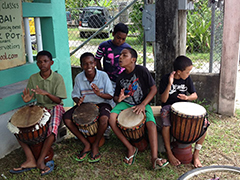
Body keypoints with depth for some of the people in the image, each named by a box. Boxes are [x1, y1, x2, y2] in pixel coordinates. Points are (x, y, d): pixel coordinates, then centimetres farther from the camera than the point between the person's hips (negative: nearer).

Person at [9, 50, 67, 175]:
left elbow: (58, 100, -10)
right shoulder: (33, 78, 2)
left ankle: (40, 161, -18)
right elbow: (31, 96, 7)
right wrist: (27, 99, -18)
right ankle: (30, 160, -18)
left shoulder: (57, 78, -8)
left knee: (52, 129, -34)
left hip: (54, 107, -4)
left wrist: (47, 93, -29)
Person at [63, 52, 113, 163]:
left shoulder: (103, 76, -12)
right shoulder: (79, 78, -5)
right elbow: (75, 95, 4)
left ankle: (95, 145, -7)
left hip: (101, 104, -3)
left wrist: (99, 93, -29)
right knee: (66, 118, -18)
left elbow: (110, 96, -8)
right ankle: (87, 144, -7)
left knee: (104, 119, -36)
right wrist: (78, 101, -21)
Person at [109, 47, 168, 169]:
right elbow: (115, 96, 10)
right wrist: (118, 99, -16)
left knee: (151, 123, -32)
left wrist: (143, 104, -22)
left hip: (143, 104, -3)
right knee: (111, 118, -25)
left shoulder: (141, 70, -10)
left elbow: (154, 89, -11)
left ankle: (154, 158, -34)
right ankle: (131, 148, -16)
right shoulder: (121, 77, 4)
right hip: (126, 103, 4)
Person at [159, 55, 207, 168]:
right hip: (169, 106, -3)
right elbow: (163, 100, -14)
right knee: (166, 124, -36)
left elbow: (195, 95, 7)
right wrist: (170, 84, -26)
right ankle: (169, 153, -13)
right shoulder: (166, 79, -9)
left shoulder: (187, 79, 2)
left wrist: (187, 97, -16)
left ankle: (196, 154, -4)